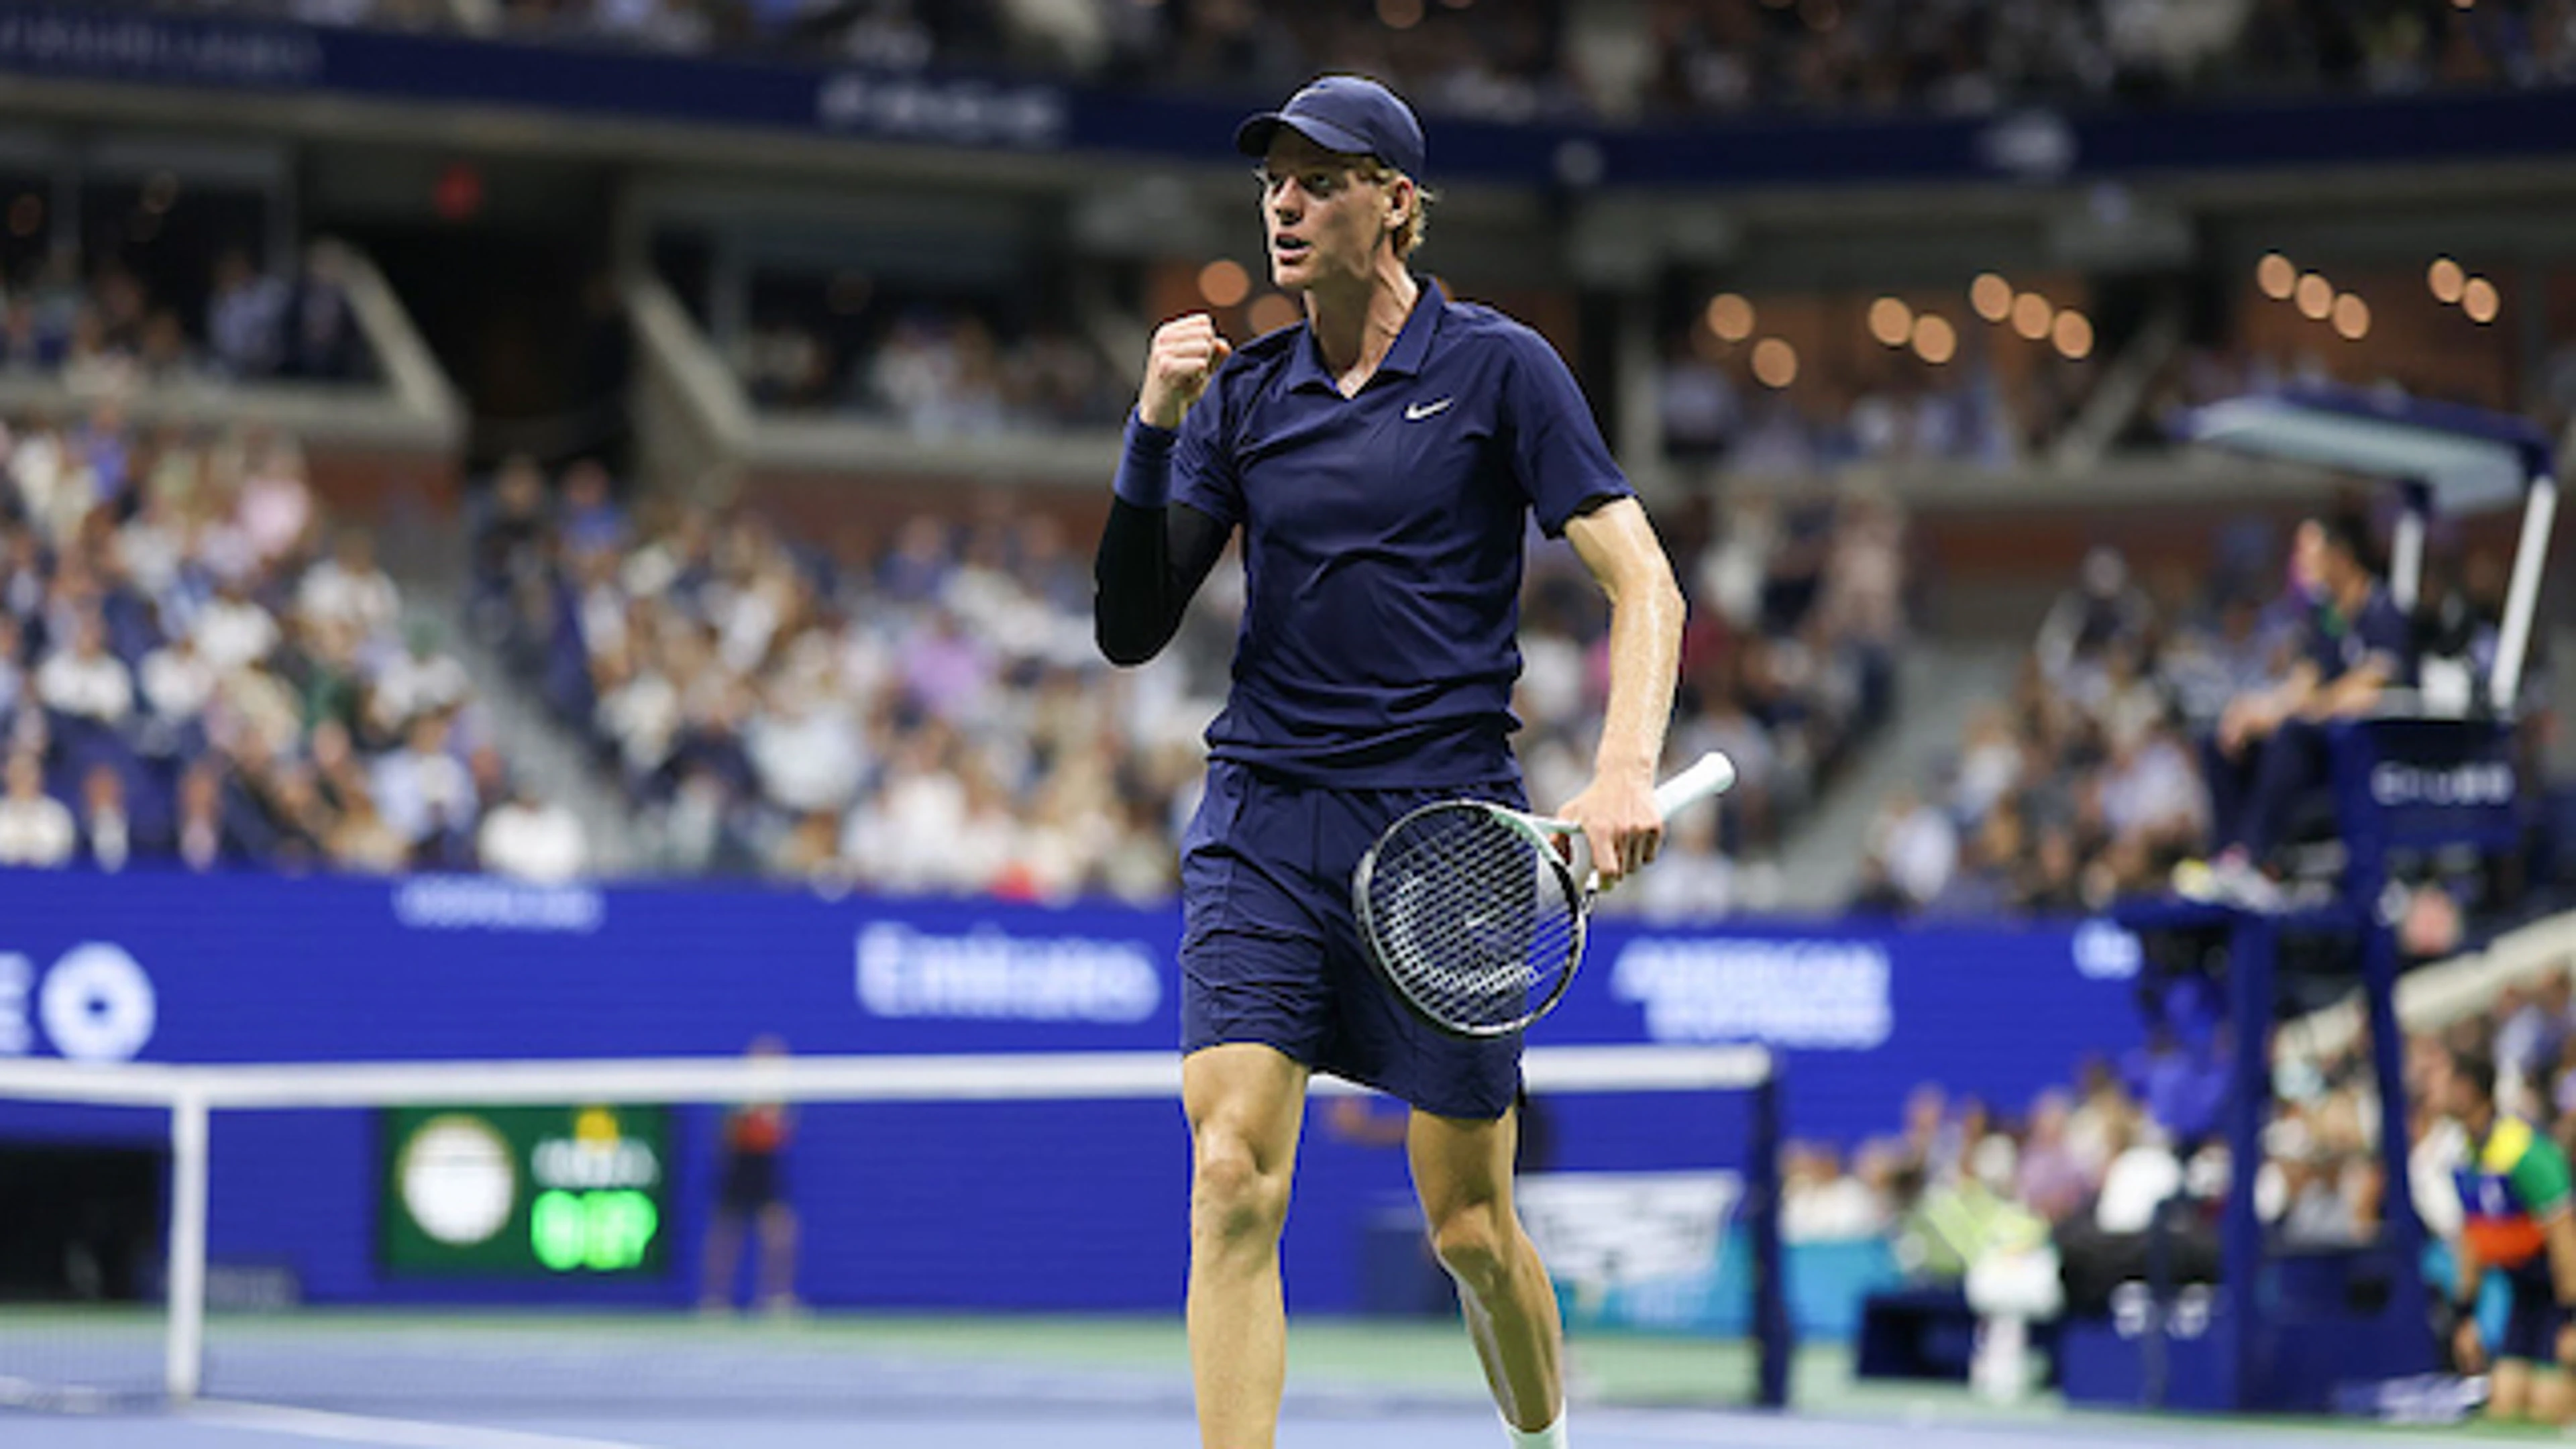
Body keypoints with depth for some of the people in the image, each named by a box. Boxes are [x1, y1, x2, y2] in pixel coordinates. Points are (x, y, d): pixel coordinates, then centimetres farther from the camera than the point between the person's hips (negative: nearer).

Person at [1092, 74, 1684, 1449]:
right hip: (1261, 819, 2)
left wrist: (1625, 770, -22)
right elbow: (1130, 629, 5)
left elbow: (1642, 586, -6)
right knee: (1232, 1182, -14)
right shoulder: (1240, 393, 8)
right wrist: (1151, 431, -7)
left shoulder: (1500, 369, -2)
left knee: (1467, 1221, 4)